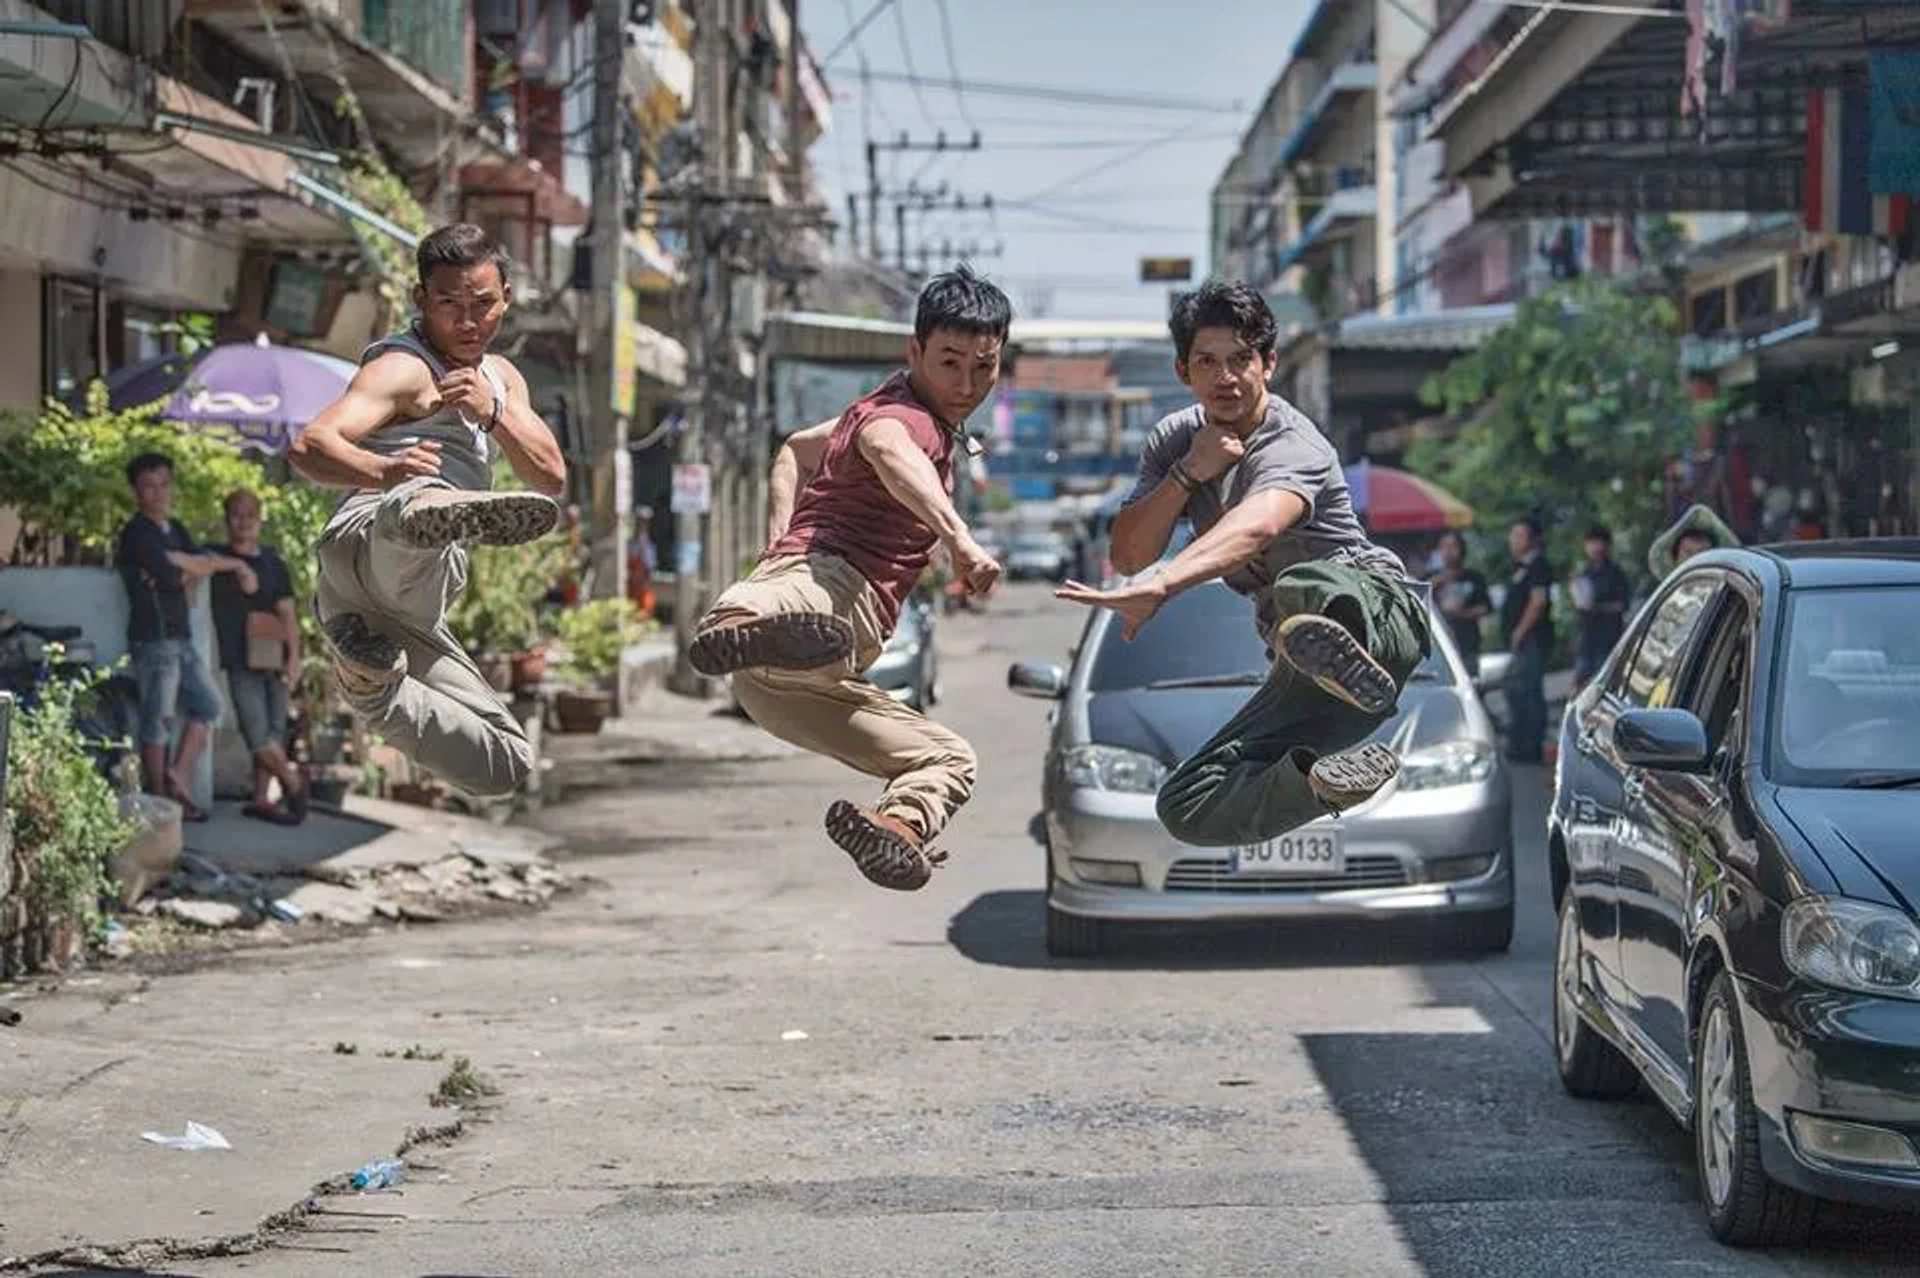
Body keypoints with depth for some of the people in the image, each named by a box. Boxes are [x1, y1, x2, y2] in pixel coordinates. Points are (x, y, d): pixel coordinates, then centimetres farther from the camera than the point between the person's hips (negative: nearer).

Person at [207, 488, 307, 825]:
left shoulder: (272, 562, 10)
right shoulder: (218, 558, 4)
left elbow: (287, 613, 7)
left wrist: (294, 657, -2)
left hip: (274, 658, 3)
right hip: (241, 661, -3)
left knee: (274, 731, 4)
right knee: (257, 733, -10)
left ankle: (261, 799, 11)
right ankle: (292, 782, 8)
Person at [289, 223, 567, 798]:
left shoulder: (501, 378, 32)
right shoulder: (403, 368, 6)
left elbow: (552, 479, 17)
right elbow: (311, 447, -11)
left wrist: (493, 413, -1)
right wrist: (383, 471, -34)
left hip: (410, 620, 9)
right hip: (364, 548, -9)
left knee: (507, 766, 11)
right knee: (419, 499, -46)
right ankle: (426, 512, -81)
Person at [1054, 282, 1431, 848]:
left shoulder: (1292, 447, -16)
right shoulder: (1176, 439, 9)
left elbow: (1256, 528, -40)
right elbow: (1127, 556, 4)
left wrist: (1160, 587, -57)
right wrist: (1188, 474, -12)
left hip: (1379, 608, -8)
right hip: (1302, 676, 8)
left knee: (1303, 587, -44)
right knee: (1188, 810, -7)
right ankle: (1324, 778, -24)